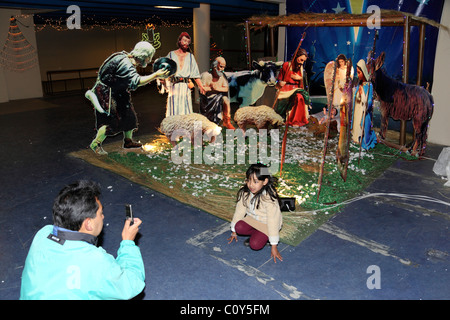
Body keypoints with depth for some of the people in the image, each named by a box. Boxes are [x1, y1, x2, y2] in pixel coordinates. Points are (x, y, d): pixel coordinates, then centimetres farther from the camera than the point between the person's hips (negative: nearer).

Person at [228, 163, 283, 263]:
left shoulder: (269, 198, -31)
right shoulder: (245, 193, -14)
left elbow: (273, 221, -27)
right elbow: (240, 210, -4)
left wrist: (274, 246, -23)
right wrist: (233, 231, 4)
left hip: (267, 224, -5)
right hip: (252, 218, 6)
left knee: (255, 244, -25)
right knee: (239, 227, -24)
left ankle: (265, 237, 6)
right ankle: (257, 234, 1)